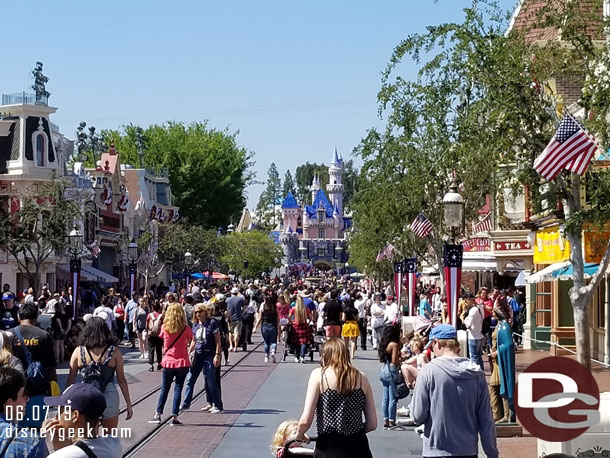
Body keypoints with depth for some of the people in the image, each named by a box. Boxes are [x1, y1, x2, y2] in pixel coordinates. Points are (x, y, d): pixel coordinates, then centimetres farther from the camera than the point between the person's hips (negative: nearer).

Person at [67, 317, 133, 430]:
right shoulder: (114, 352, -4)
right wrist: (129, 404, 6)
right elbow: (122, 380, -2)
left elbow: (70, 379, 1)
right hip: (109, 398, -1)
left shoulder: (79, 351, -2)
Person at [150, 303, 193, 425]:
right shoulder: (186, 329, -9)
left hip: (168, 362, 1)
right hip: (182, 362, -1)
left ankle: (158, 415, 14)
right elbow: (190, 339, 5)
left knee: (164, 388, 14)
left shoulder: (164, 327, -6)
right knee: (178, 389, 3)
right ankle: (175, 416, 1)